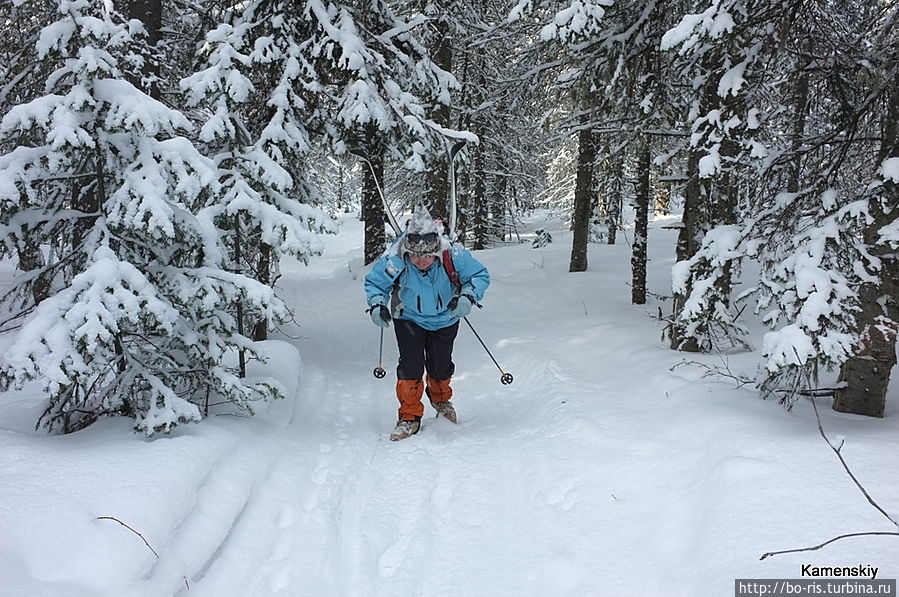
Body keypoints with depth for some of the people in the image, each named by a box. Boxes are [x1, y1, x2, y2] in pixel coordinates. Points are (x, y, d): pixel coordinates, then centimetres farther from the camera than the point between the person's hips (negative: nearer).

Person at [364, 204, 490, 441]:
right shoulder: (394, 261, -32)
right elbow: (374, 282, -11)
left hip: (445, 319, 1)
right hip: (409, 319, -1)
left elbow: (480, 275, -16)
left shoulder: (454, 256, -33)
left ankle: (441, 399, 46)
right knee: (411, 366, -10)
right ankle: (409, 416, 8)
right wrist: (377, 305, -27)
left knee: (441, 366, 14)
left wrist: (467, 297, -33)